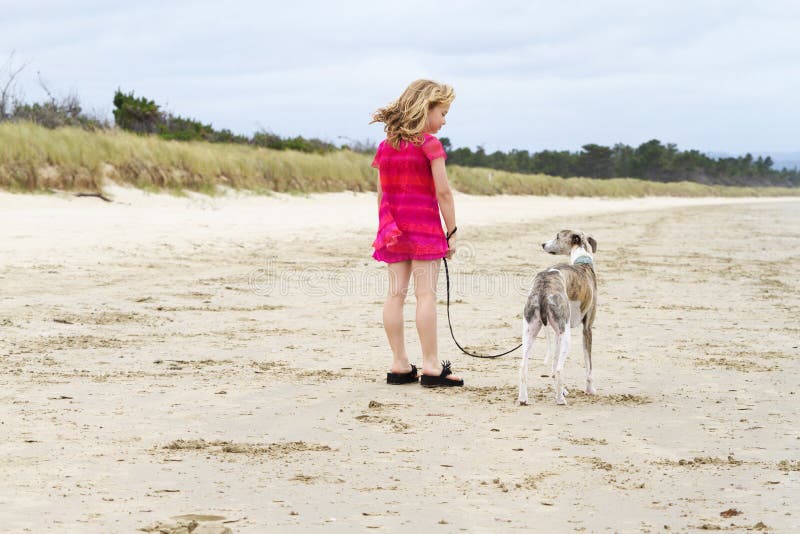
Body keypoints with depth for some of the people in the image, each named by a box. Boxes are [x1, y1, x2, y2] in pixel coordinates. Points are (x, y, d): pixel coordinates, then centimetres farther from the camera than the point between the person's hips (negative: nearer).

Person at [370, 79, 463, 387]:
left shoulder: (386, 146, 10)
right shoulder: (429, 144, -9)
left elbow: (382, 194, 11)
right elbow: (443, 191, -12)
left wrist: (386, 228, 16)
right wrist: (452, 231, -7)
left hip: (394, 230, 6)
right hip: (424, 226, -6)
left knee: (396, 293, 5)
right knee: (426, 293, -5)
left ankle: (399, 365, 8)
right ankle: (431, 367, -5)